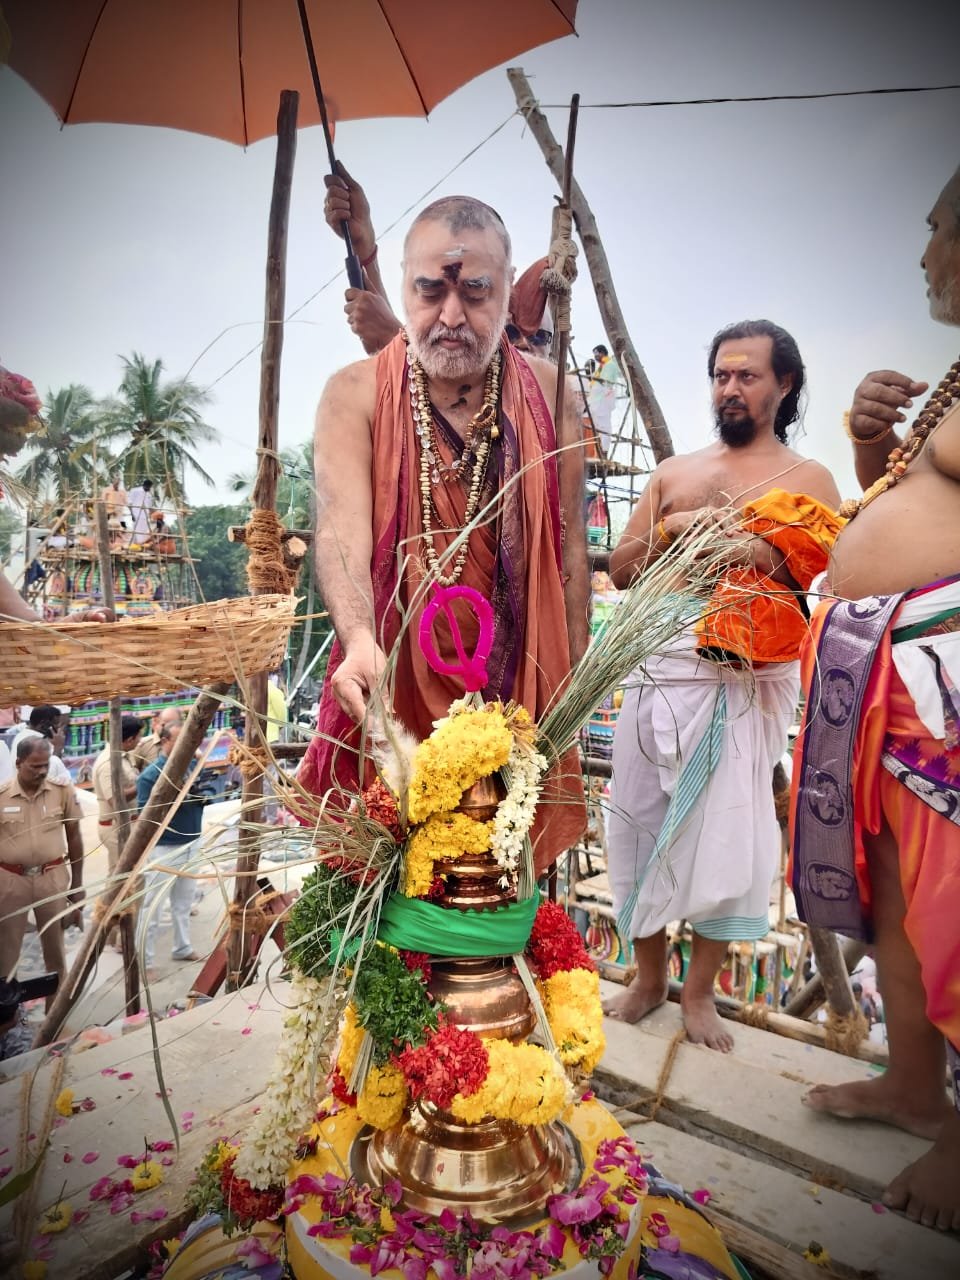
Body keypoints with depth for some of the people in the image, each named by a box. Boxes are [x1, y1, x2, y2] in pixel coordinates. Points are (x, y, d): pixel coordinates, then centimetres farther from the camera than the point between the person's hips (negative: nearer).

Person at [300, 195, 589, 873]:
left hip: (517, 689, 2)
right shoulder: (354, 395, -2)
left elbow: (570, 542, 5)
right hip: (390, 682, -1)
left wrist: (575, 674, 3)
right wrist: (360, 640, -36)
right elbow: (341, 528, -17)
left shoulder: (548, 392, 4)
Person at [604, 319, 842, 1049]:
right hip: (660, 666, 3)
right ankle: (649, 977, 25)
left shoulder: (809, 479, 7)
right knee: (643, 819, 6)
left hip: (748, 681, -3)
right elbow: (620, 570, 12)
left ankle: (700, 991, 21)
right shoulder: (674, 472, 17)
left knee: (727, 831, 1)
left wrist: (767, 556, -18)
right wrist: (671, 528, -5)